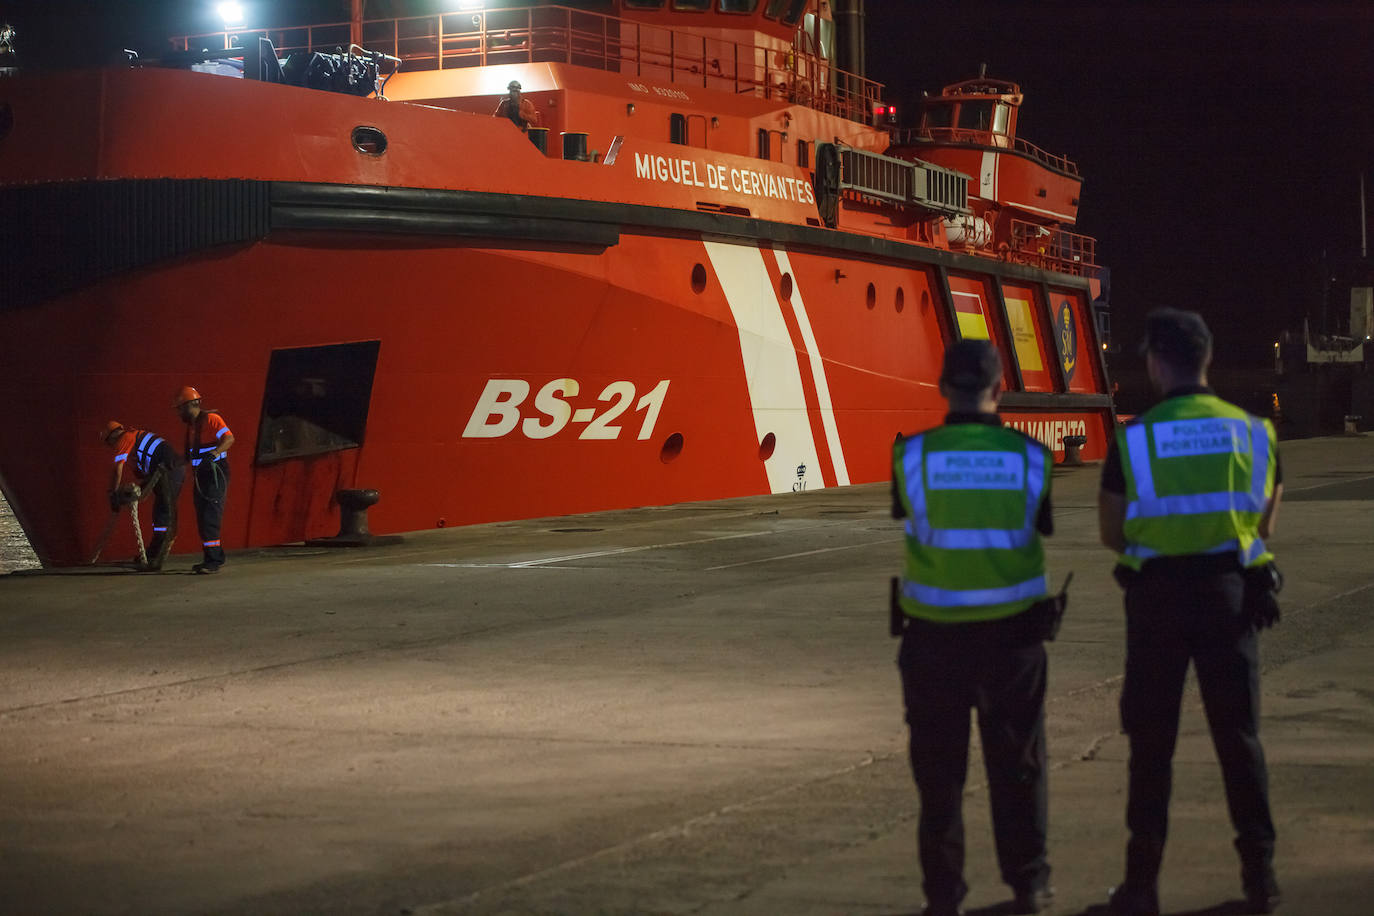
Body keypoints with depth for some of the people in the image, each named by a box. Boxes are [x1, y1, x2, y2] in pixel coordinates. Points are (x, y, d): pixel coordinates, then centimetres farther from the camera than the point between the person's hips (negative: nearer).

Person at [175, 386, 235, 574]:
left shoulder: (211, 419, -11)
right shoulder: (191, 426, 17)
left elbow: (229, 438, -25)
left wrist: (215, 453, -38)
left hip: (216, 473, -9)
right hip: (200, 475, 9)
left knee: (210, 517, -15)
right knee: (202, 518, 10)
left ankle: (213, 561, -18)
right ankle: (216, 557, 17)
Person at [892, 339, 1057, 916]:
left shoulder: (911, 455, -8)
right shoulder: (1031, 457, -4)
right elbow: (1049, 526, 9)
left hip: (933, 634, -1)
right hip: (1012, 631, 1)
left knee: (938, 766, 8)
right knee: (1016, 762, 12)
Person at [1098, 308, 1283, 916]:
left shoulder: (1133, 439, -7)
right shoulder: (1255, 432, 1)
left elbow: (1112, 536, -1)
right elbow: (1263, 528, 10)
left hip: (1158, 595, -2)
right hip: (1229, 592, 2)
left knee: (1152, 742, 6)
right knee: (1238, 735, 11)